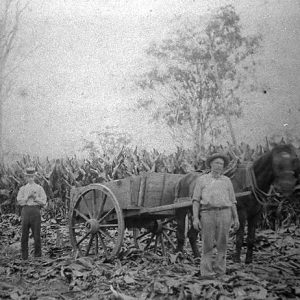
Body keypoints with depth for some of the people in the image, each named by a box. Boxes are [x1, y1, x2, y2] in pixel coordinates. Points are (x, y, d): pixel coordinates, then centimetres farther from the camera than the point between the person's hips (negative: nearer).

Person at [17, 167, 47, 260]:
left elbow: (43, 202, 5)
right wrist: (28, 196, -8)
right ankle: (24, 256, 7)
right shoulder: (23, 189, 15)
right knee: (24, 234, 0)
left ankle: (38, 255, 7)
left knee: (37, 234, -3)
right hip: (25, 210, 1)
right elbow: (19, 201, 3)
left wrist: (35, 197, -8)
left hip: (36, 210, -1)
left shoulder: (39, 188, 11)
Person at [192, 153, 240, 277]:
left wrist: (236, 218, 8)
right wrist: (195, 218, -6)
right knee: (208, 244, -2)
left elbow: (232, 201, 16)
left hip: (224, 213, 2)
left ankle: (220, 270, 11)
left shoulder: (227, 181, 15)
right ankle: (206, 271, 4)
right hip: (207, 213, -2)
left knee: (222, 244, 2)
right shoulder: (202, 179, 10)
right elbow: (196, 200, 4)